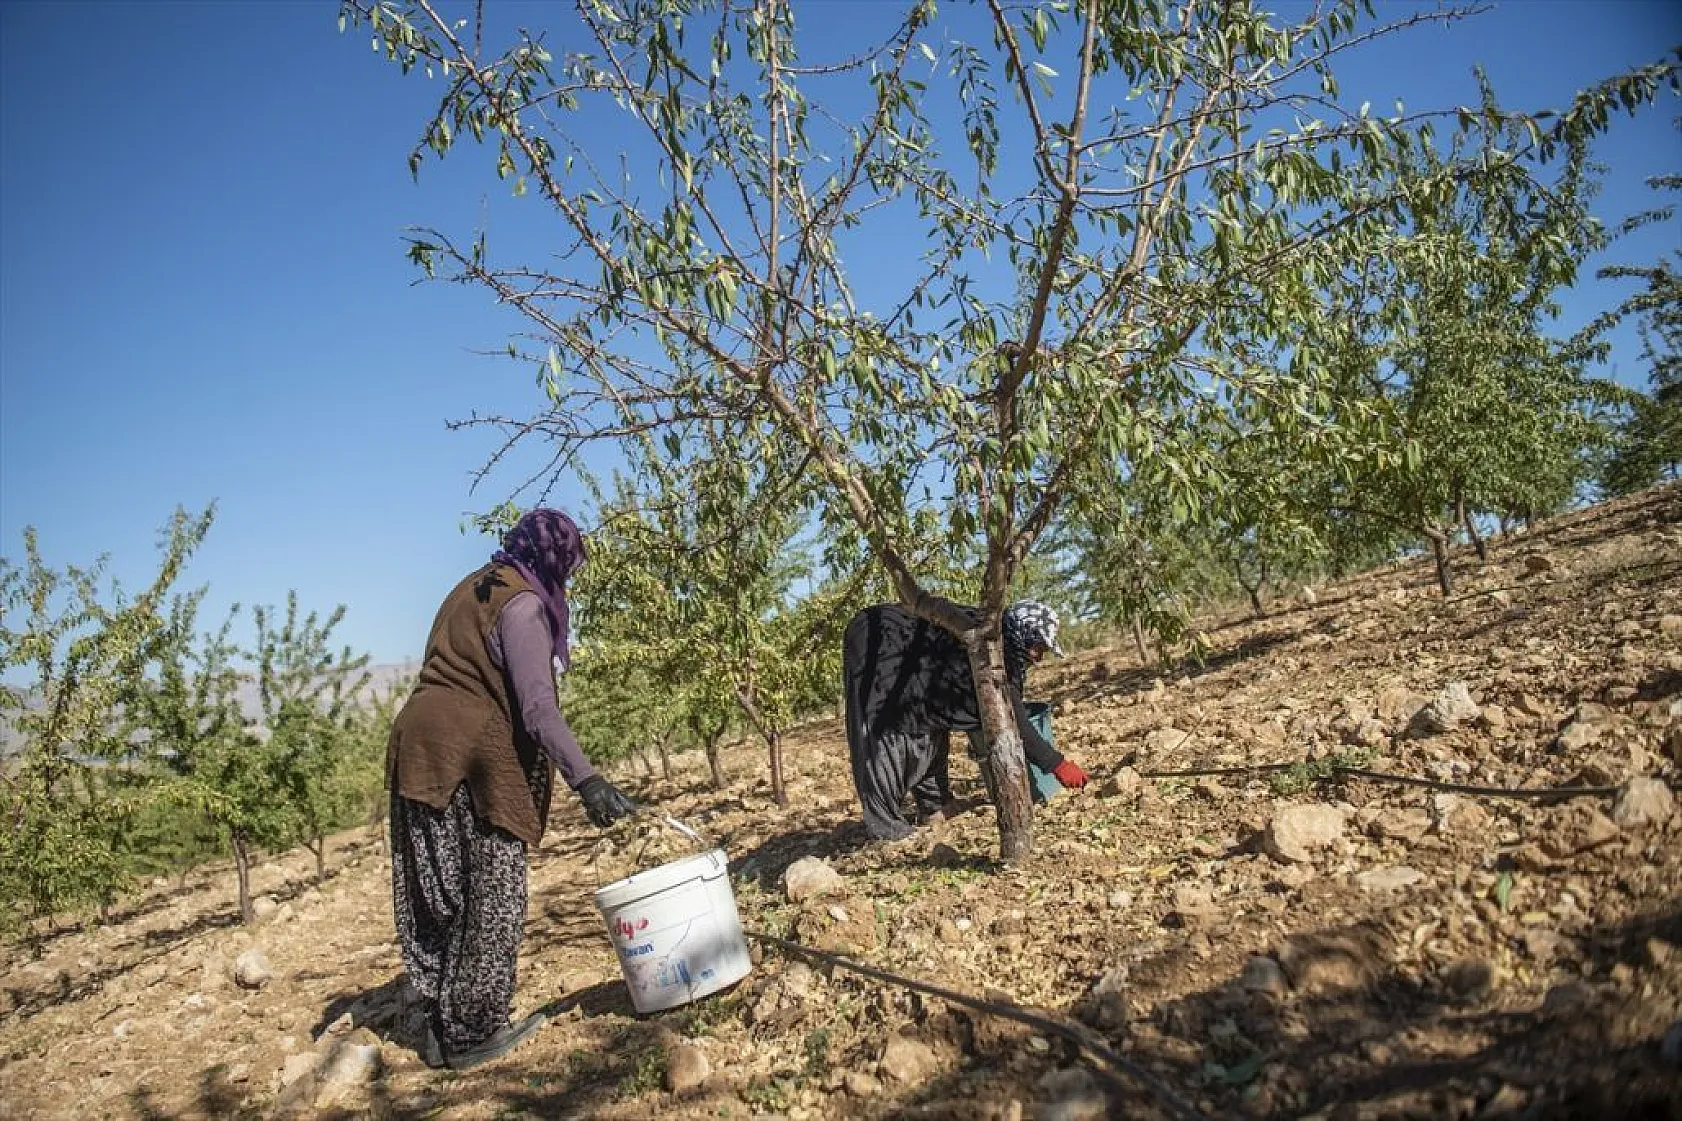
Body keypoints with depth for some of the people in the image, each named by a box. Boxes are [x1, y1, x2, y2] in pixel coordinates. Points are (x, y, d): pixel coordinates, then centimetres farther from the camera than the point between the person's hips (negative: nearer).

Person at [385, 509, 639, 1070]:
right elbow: (537, 705, -21)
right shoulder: (523, 602, -9)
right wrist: (585, 779, -28)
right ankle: (472, 1032, 7)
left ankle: (442, 1026, 20)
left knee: (443, 893, 12)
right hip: (474, 751, -9)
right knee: (491, 892, 1)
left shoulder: (473, 589, 20)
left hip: (420, 745, 9)